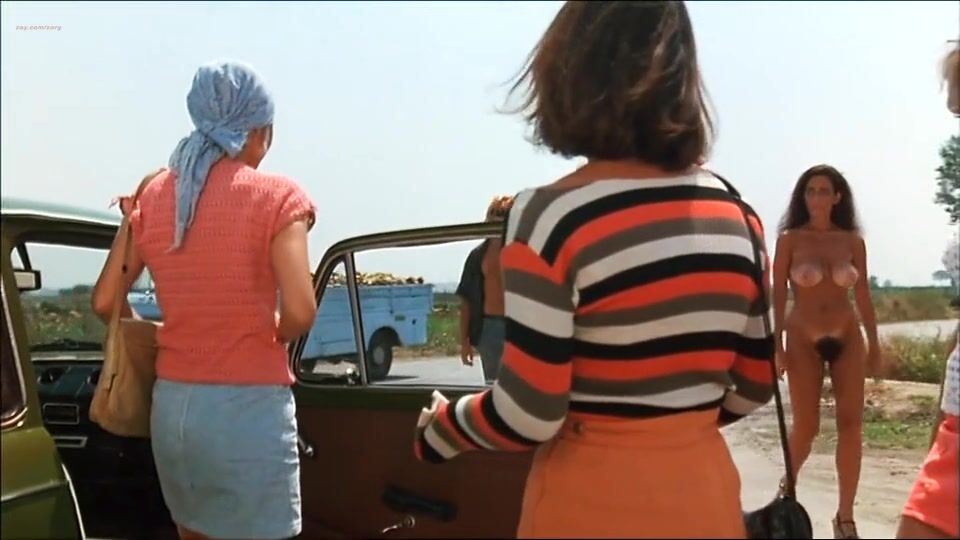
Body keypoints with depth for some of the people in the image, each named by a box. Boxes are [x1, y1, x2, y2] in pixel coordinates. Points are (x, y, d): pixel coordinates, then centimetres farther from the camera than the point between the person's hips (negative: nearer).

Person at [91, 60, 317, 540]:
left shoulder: (151, 196, 6)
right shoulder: (275, 195, -9)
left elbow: (105, 302, 8)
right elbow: (299, 313, -18)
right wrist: (274, 335, 3)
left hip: (172, 405, 6)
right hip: (248, 408, -5)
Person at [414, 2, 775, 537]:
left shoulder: (552, 216, -17)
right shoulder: (736, 214, 0)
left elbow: (527, 416, -16)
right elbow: (754, 387, 8)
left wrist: (437, 431, 3)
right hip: (706, 492, 5)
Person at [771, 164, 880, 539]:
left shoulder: (852, 240, 3)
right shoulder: (790, 239, -4)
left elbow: (863, 294, 8)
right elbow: (778, 294, -5)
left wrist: (874, 342, 8)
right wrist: (777, 344, -10)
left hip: (847, 337, 3)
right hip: (803, 340, -2)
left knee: (851, 424, -2)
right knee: (806, 426, -2)